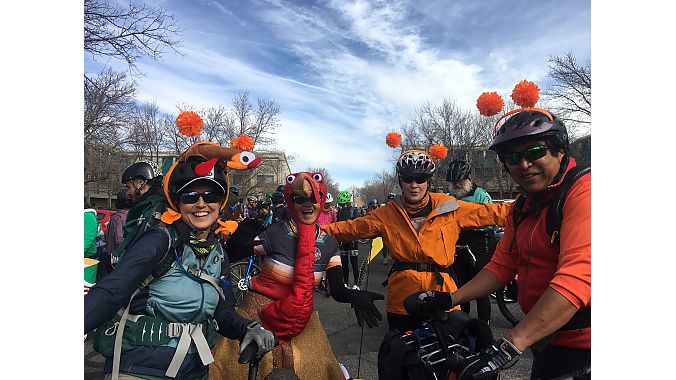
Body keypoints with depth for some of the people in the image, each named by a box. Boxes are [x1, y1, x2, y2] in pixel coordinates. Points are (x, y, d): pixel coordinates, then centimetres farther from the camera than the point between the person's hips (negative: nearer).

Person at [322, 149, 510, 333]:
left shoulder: (447, 207, -1)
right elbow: (351, 228, 2)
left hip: (441, 293, 0)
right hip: (402, 298, 1)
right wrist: (321, 229, -4)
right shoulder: (388, 214, 0)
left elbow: (489, 213, 4)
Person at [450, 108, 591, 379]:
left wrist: (512, 343, -36)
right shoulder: (521, 206, 7)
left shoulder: (583, 191, -21)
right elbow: (501, 266, 6)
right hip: (547, 340, 7)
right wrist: (450, 299, -4)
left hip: (580, 347, -7)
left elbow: (576, 279, -32)